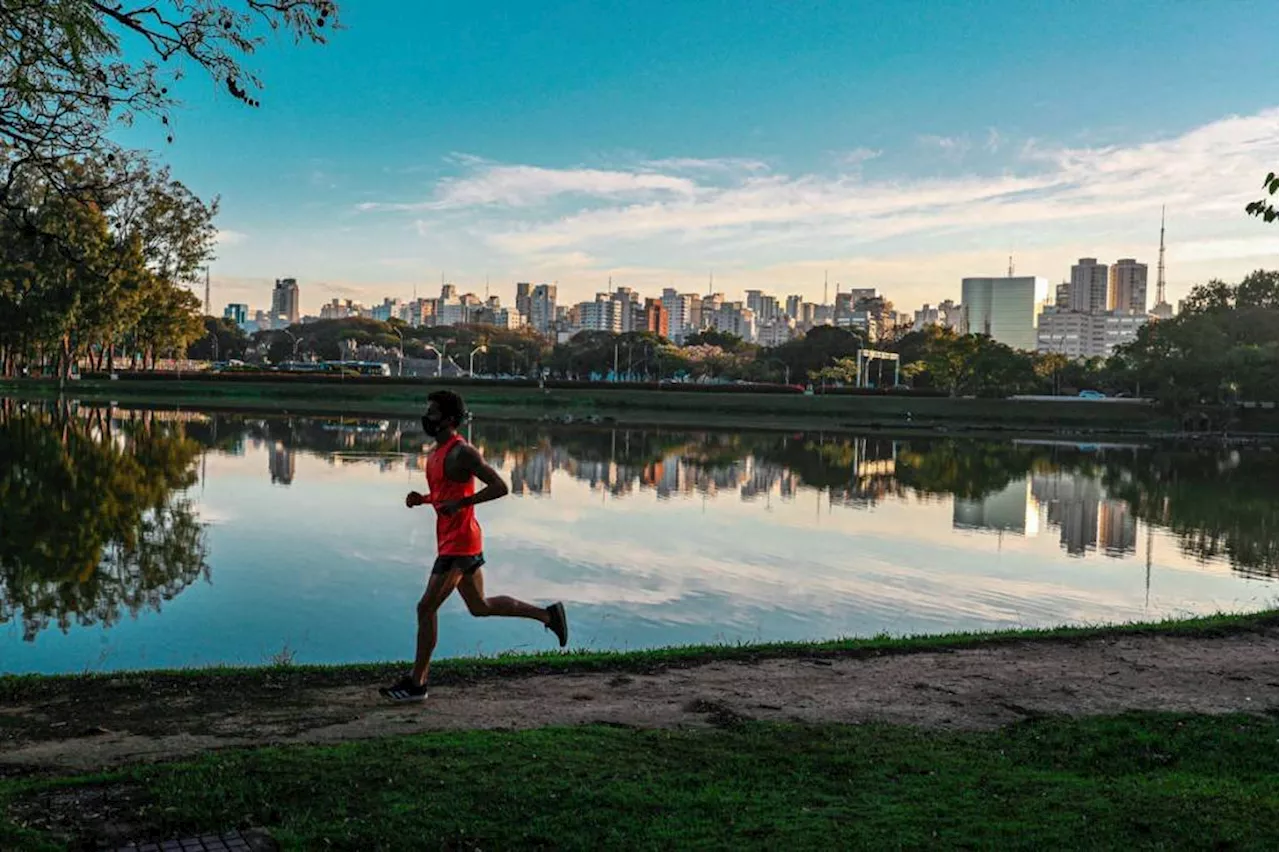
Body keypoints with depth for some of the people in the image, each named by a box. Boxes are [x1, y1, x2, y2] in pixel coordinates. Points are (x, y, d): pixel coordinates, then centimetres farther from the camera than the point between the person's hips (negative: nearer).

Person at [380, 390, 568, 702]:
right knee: (480, 606, 18)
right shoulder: (436, 451, 13)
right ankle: (547, 615, 27)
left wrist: (460, 503, -26)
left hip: (459, 545, -10)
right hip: (451, 543, 10)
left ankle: (416, 683, 3)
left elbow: (499, 487, -21)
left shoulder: (461, 453, -17)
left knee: (426, 608, -6)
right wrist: (421, 499, 7)